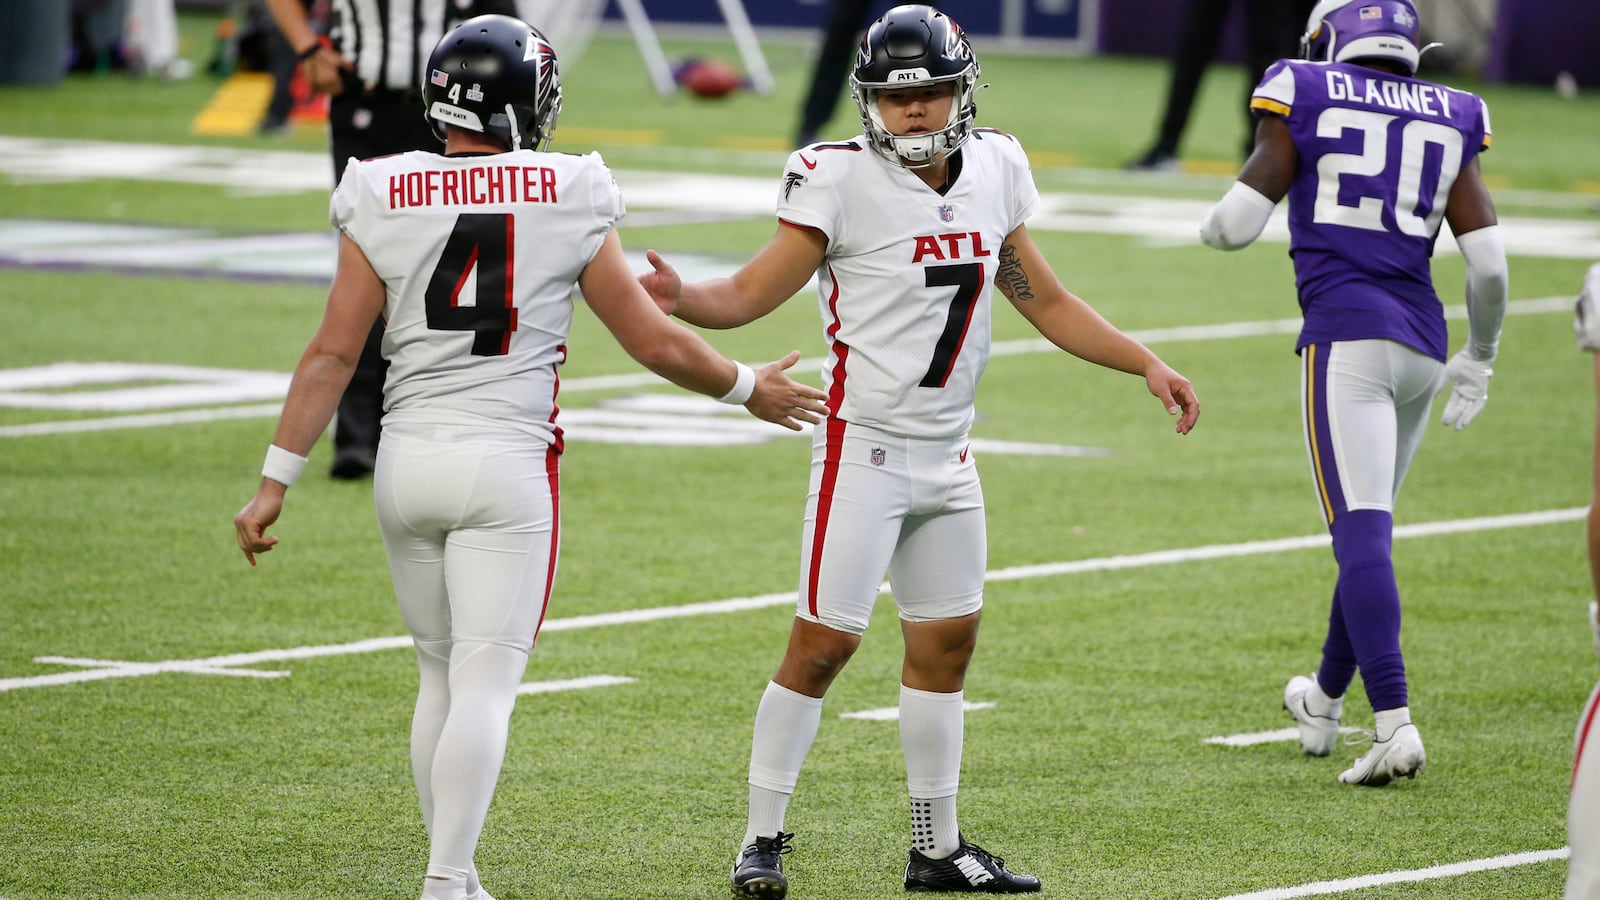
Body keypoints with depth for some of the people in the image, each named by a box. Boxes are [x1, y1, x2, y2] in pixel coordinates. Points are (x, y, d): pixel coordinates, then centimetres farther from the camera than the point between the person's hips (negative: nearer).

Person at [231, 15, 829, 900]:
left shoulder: (385, 203, 0)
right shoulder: (567, 201, -4)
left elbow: (334, 352, -2)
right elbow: (653, 343, 3)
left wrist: (275, 480, 2)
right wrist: (747, 389, 20)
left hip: (409, 456, 3)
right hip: (506, 462, -3)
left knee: (439, 675, 16)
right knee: (484, 684, -3)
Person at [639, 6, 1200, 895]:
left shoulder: (993, 172, 5)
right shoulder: (843, 182, -13)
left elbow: (1046, 302, 16)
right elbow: (749, 295, -14)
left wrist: (1147, 364, 11)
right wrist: (680, 298, -34)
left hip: (947, 454, 6)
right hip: (863, 446, -6)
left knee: (947, 640, 12)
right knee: (823, 644, -8)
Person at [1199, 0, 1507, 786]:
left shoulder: (1305, 104, 1)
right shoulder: (1447, 123, 12)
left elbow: (1236, 223, -1)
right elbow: (1488, 263, 7)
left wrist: (1213, 226, 23)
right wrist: (1479, 358, 22)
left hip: (1345, 337, -5)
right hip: (1421, 343, 5)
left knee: (1361, 531, -12)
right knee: (1366, 527, 20)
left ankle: (1394, 722, -25)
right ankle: (1324, 702, 36)